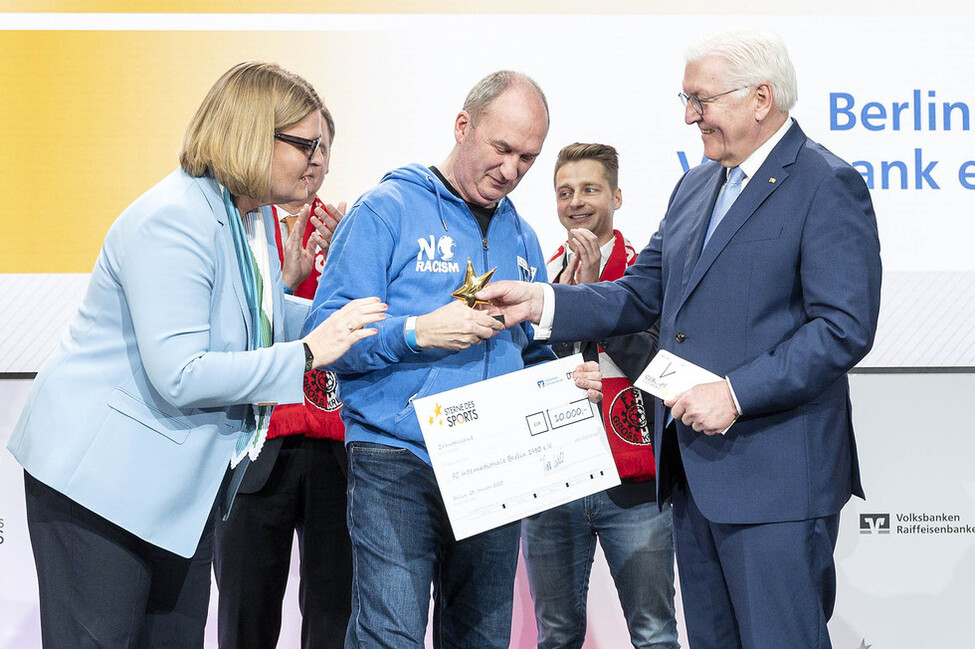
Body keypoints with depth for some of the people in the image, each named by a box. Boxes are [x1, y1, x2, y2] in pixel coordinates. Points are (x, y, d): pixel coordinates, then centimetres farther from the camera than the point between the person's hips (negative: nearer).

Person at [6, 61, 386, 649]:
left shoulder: (253, 214, 7)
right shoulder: (172, 223, -24)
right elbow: (178, 376, -30)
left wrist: (342, 321, 11)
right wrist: (308, 352, -26)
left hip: (183, 478, 10)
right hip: (100, 472, -9)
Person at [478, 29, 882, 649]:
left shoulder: (828, 186, -10)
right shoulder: (695, 187, 17)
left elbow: (844, 328, -17)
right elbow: (642, 294, 18)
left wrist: (736, 393, -21)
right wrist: (543, 302, 4)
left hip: (776, 478, -8)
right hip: (694, 465, 8)